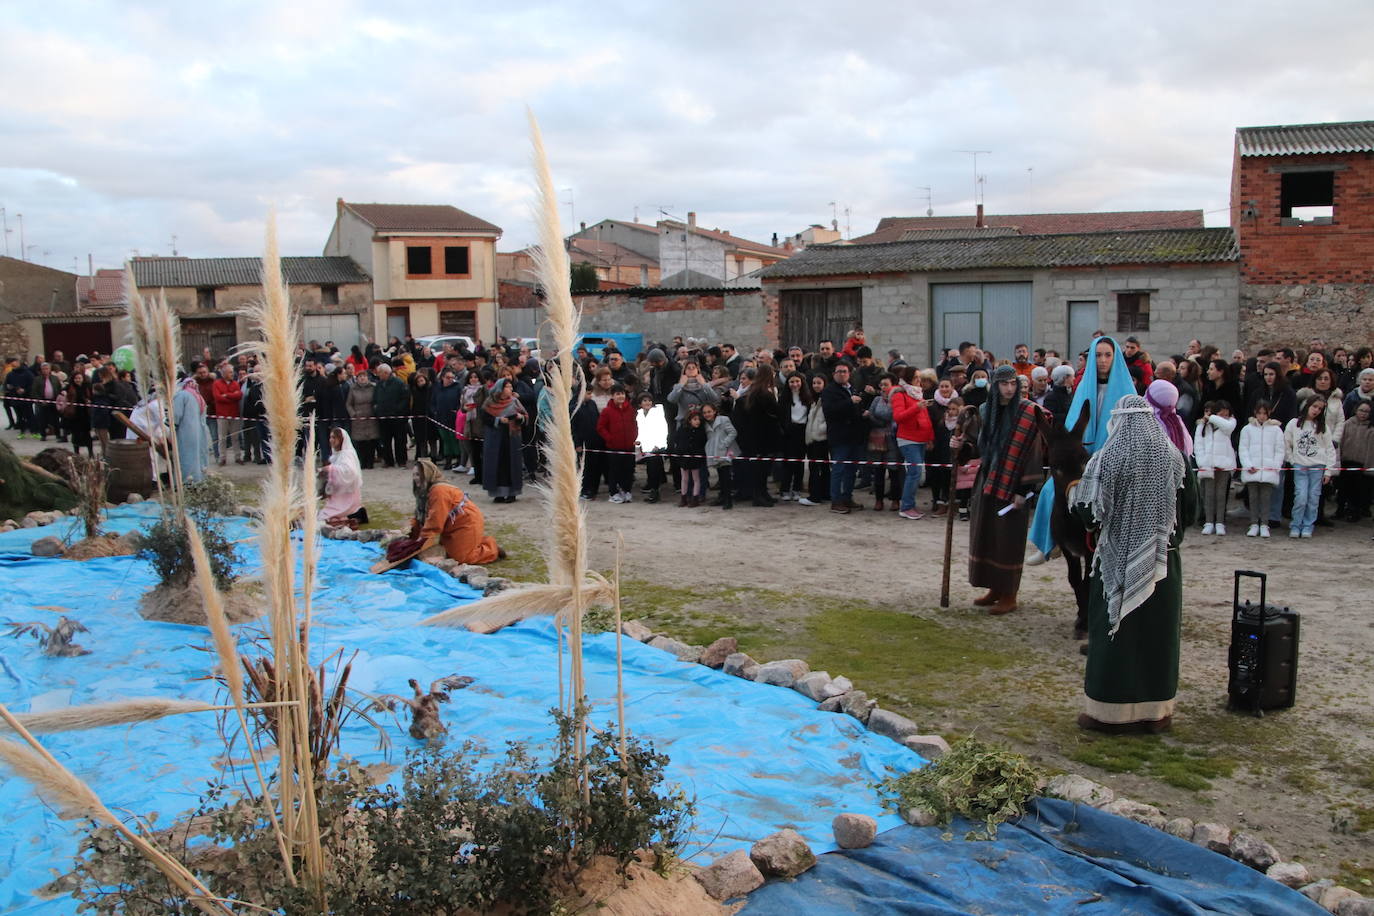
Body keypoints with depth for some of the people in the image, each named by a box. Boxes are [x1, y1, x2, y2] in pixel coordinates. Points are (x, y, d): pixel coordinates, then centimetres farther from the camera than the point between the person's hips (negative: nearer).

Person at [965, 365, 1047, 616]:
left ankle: (1008, 596, 8)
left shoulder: (1028, 412, -10)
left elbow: (1033, 452, -12)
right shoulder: (986, 411, 8)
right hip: (987, 480, 6)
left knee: (1008, 538, -1)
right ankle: (994, 588, 23)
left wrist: (1024, 489, -16)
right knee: (986, 535, 10)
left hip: (1011, 485, -6)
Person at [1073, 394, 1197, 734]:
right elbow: (1190, 507, 5)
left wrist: (1074, 494, 9)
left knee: (1116, 632, 5)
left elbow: (1089, 511, -11)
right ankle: (1157, 709, 21)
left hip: (1119, 560, -3)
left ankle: (1110, 711, 10)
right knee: (1158, 631, 12)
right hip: (1163, 562, 3)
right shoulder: (1174, 457, -2)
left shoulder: (1107, 459, -13)